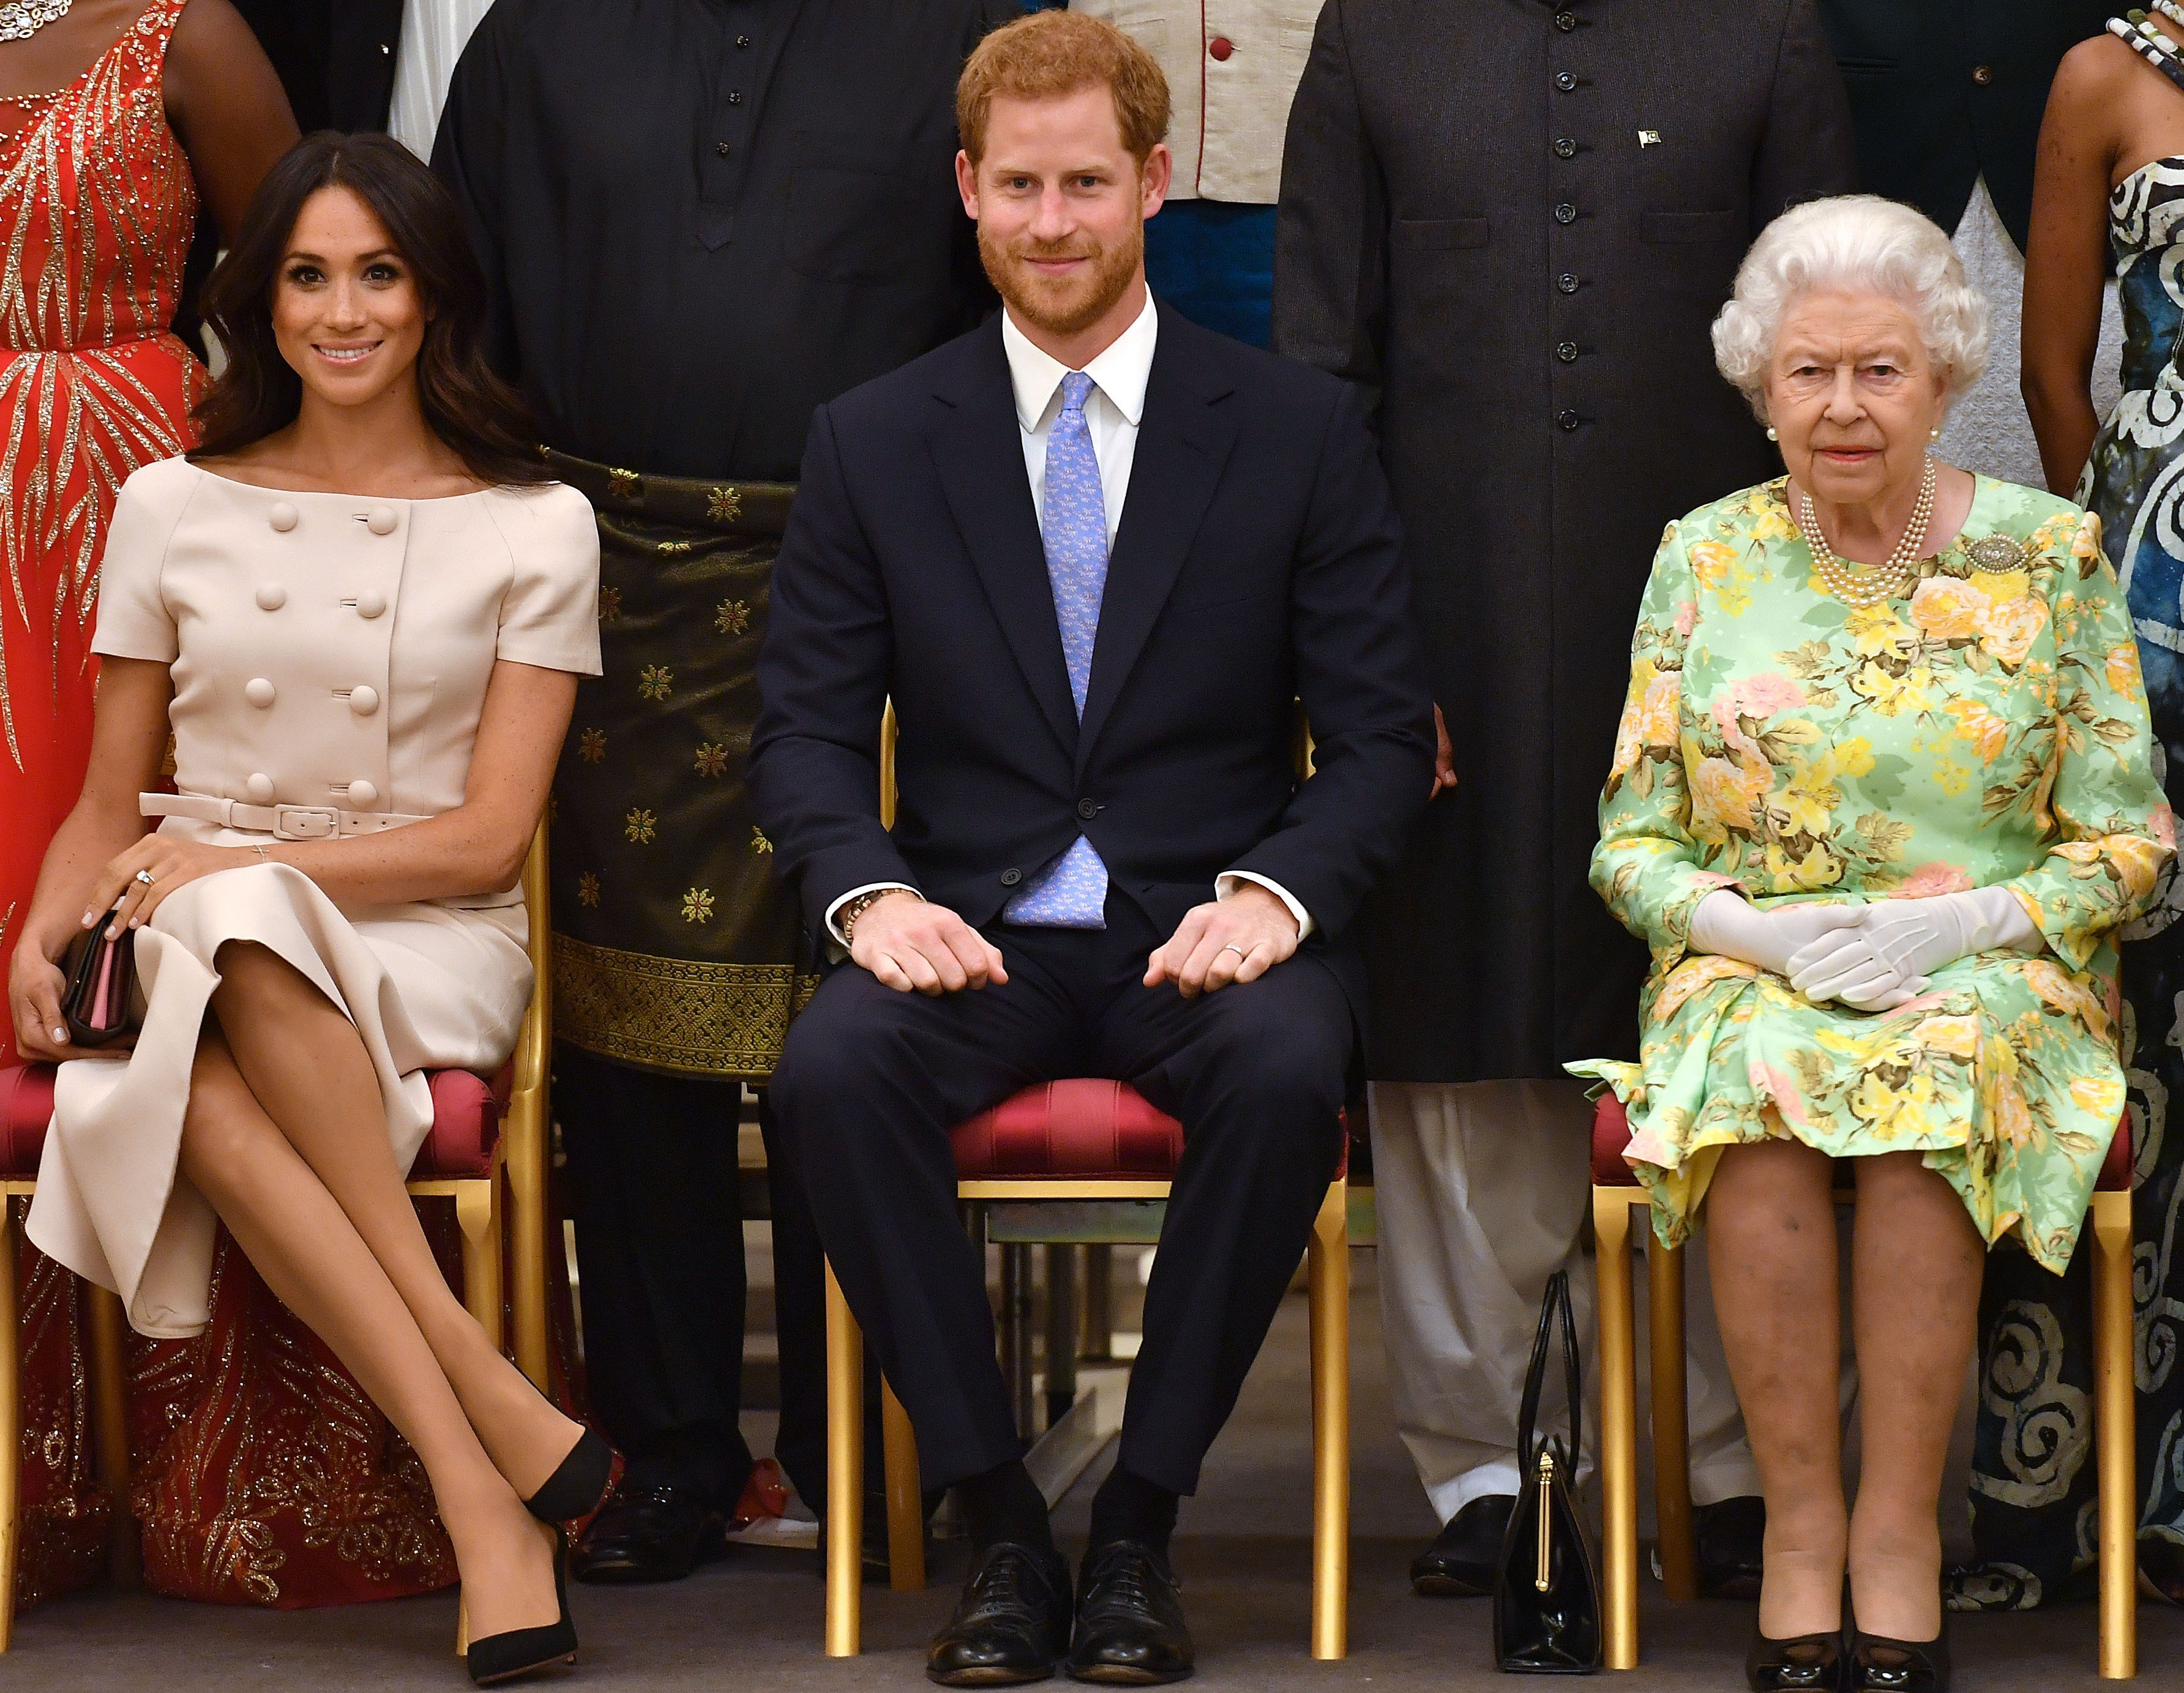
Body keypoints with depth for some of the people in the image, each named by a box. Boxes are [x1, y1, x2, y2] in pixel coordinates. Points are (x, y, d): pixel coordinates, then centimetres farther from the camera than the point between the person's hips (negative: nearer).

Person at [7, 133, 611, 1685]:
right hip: (201, 961, 2)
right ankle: (496, 1435, -39)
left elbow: (488, 839, -1)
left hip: (423, 952, -2)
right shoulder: (174, 510, 13)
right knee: (206, 1101, -37)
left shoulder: (534, 527, 6)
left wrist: (238, 870, -12)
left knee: (240, 936, -39)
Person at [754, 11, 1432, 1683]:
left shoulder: (1301, 429, 5)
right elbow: (806, 727, 6)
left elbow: (1383, 734, 2)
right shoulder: (871, 443, 8)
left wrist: (1274, 892, -17)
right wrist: (868, 894, -15)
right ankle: (998, 1523, -18)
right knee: (833, 1071, -32)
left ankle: (1142, 1519, -18)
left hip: (1210, 922, -1)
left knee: (1288, 1071, -35)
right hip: (971, 923, 1)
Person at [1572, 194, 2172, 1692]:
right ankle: (1803, 1530, -27)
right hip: (1752, 970, 1)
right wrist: (1762, 931, -13)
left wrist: (1965, 923, -14)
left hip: (1993, 972, -1)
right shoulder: (1703, 560, 7)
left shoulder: (2048, 554, 3)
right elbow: (1632, 848, 7)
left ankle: (1899, 1537, -28)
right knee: (1761, 1077, -33)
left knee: (1942, 1072, -35)